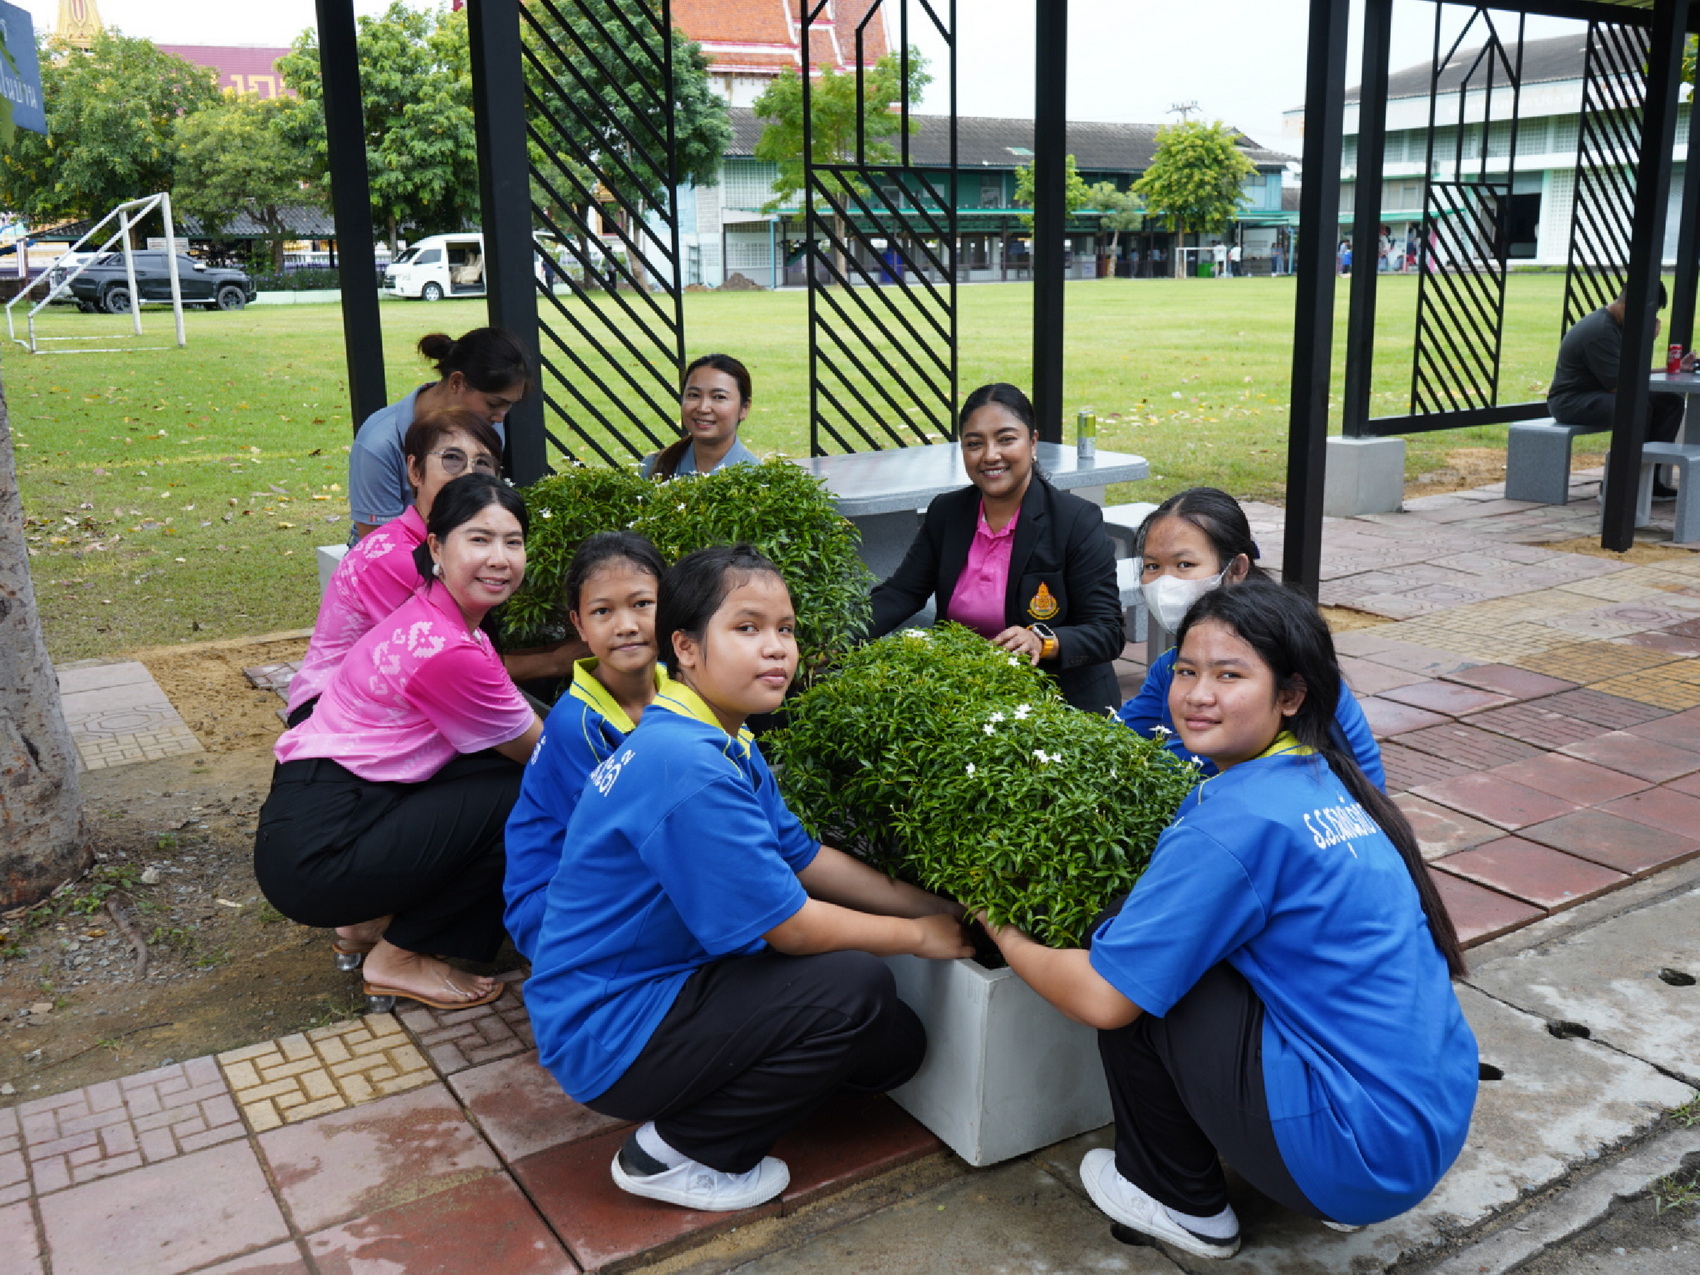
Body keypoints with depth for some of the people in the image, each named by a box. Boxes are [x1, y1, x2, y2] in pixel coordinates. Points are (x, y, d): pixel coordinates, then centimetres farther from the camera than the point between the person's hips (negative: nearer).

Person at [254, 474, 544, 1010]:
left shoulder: (432, 615, 7)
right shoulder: (447, 653, -21)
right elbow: (541, 750, -8)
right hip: (317, 853, -9)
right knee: (524, 798, -12)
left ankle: (375, 919, 15)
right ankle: (398, 957, 4)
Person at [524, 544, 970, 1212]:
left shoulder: (729, 746, 4)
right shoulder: (685, 764, -28)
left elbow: (802, 858, 10)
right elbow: (789, 926, -23)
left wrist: (936, 907, 5)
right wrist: (918, 934, -8)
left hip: (662, 983, 9)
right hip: (607, 1036, -9)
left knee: (895, 1046, 6)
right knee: (855, 988, -21)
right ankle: (673, 1153, -5)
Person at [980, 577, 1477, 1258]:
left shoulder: (1238, 818, -20)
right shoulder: (1324, 781, 7)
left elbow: (1101, 997, -16)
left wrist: (1007, 938, 1)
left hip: (1363, 1148, -9)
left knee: (1131, 979, -6)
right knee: (1167, 952, 17)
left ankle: (1183, 1202, 14)